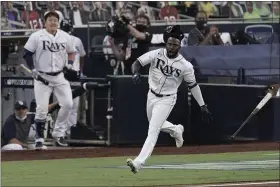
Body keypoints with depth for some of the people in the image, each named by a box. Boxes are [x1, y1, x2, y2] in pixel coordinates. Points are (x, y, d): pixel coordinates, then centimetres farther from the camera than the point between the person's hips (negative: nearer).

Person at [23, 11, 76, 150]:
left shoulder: (65, 37, 4)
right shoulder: (36, 36, -7)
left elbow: (72, 52, 19)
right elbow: (27, 54, -2)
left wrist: (70, 63, 0)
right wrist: (33, 69, -13)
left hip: (59, 76, 4)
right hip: (42, 76, -4)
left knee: (68, 104, -6)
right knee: (42, 108, -8)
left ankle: (58, 134, 11)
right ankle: (39, 138, 5)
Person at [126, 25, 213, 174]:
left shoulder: (185, 66, -15)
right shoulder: (156, 54, -13)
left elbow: (193, 85, -4)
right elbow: (138, 62, -16)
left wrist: (203, 106, -3)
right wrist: (135, 73, -41)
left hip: (167, 100, -4)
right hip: (152, 96, 4)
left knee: (153, 131, -14)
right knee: (155, 125, 24)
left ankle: (139, 162, -20)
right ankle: (176, 130, 54)